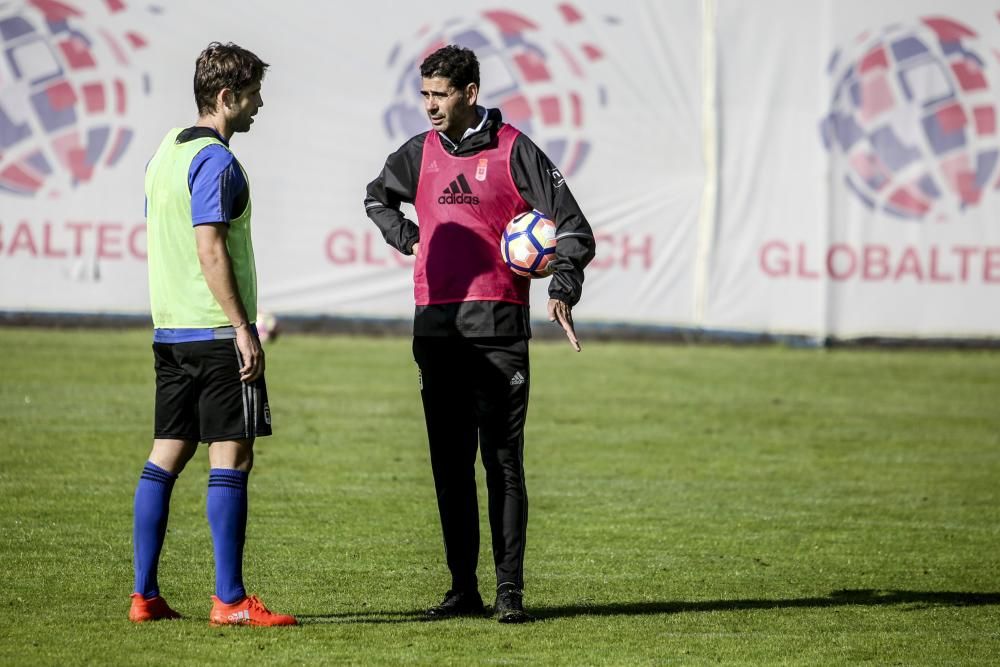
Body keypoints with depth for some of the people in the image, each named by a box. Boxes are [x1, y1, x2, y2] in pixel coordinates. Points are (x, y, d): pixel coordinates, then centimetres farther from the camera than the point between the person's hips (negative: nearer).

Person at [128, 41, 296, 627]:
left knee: (166, 454, 9)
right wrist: (243, 329, -19)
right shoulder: (215, 161, -14)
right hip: (216, 331, -9)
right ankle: (230, 600, -7)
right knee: (232, 457, -6)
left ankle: (145, 595, 9)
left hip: (170, 331, 9)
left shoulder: (168, 150, 15)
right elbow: (210, 251, -20)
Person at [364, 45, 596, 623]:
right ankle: (464, 589, 11)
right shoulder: (420, 154, 12)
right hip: (436, 326, 5)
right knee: (450, 462, 6)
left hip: (496, 325, -5)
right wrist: (408, 238, 15)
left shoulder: (512, 150, -3)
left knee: (502, 461, -5)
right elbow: (378, 197, 34)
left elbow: (574, 227, -4)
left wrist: (563, 292, -19)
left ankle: (510, 591, -3)